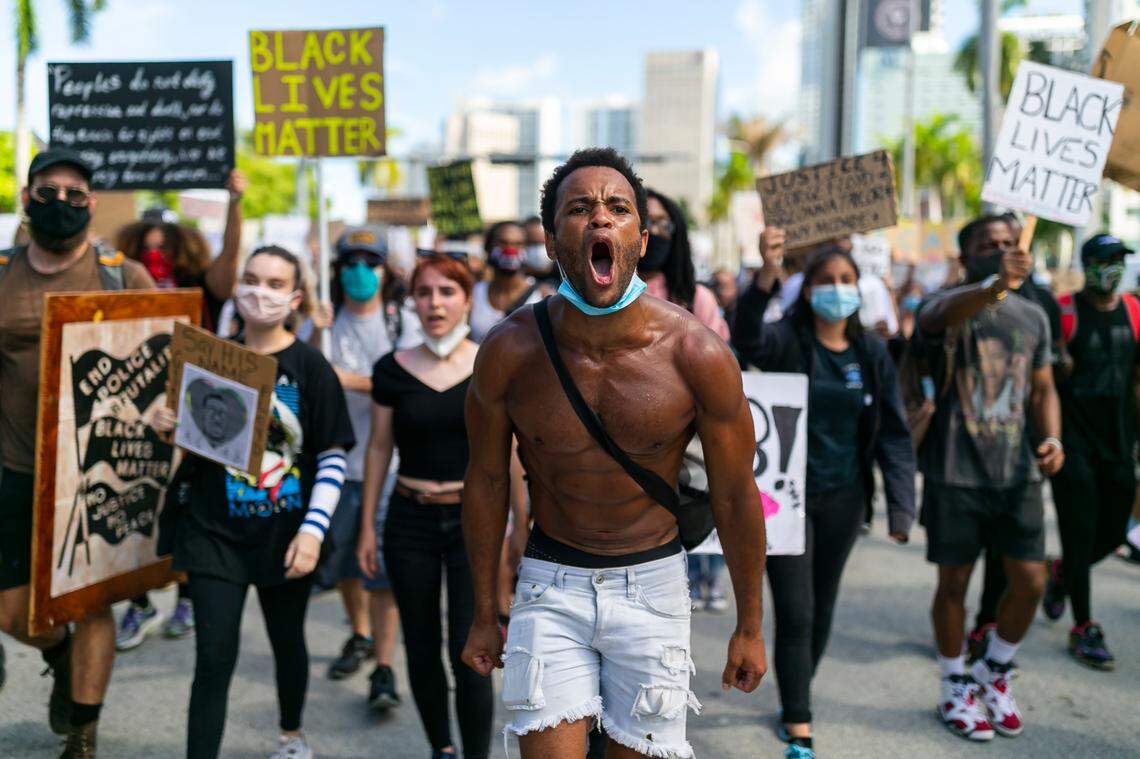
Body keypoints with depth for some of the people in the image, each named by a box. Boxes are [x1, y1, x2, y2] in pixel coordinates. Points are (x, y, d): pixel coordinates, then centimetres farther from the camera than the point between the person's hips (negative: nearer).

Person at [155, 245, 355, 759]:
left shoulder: (309, 366, -7)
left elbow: (333, 459, -7)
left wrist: (313, 529, -14)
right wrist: (167, 425, -8)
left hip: (284, 533, 0)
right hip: (215, 529, 1)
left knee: (287, 641, 18)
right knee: (214, 658, -5)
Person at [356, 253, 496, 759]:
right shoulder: (393, 370, 0)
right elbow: (378, 448, 7)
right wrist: (367, 526, 7)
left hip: (475, 519, -2)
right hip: (411, 521, 2)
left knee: (470, 651, -6)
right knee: (422, 646, 12)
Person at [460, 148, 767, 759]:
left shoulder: (697, 354, -15)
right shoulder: (509, 351, -13)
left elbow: (735, 494, -3)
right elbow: (487, 479, 2)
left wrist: (749, 625, 5)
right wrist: (484, 615, 9)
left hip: (653, 581, 0)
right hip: (551, 583, 0)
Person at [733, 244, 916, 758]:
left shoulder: (872, 352, 2)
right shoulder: (788, 340, -9)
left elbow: (894, 432, 2)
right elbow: (747, 340, -34)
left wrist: (901, 505, -8)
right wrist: (767, 274, -49)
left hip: (844, 497, 4)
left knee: (823, 606, 17)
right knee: (795, 613, -5)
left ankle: (796, 698, 39)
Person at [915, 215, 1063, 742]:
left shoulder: (1034, 317, 10)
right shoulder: (945, 306, -7)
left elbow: (1043, 388, 15)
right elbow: (946, 315, -33)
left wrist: (1051, 437, -5)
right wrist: (995, 285, -53)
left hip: (1018, 472, 4)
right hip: (956, 474, -4)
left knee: (1031, 581, 1)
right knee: (954, 581, 5)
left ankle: (993, 672, 26)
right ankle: (955, 687, 24)